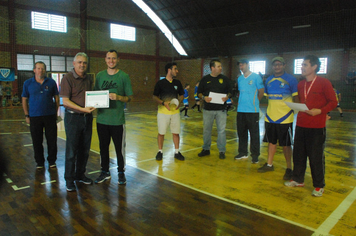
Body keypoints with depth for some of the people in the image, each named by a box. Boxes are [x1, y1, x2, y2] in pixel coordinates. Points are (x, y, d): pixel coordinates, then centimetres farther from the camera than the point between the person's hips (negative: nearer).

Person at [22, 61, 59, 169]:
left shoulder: (51, 82, 3)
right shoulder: (28, 83, 3)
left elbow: (56, 98, 7)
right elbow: (24, 100, 7)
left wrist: (55, 113, 4)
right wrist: (27, 115, 3)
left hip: (50, 116, 0)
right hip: (34, 117, 0)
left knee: (52, 140, 5)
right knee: (37, 141, 8)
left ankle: (52, 161, 21)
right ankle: (39, 162, 23)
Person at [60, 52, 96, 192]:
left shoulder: (89, 79, 11)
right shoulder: (68, 78, -8)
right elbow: (65, 101, -14)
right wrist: (82, 109, -22)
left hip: (87, 117, 6)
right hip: (73, 117, -6)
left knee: (85, 149, 12)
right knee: (72, 150, 1)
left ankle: (80, 175, 27)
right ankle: (69, 179, 14)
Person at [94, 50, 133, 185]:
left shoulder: (124, 76, -1)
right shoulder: (100, 75, 9)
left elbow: (129, 97, -2)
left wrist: (118, 97, -20)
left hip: (117, 120, -3)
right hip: (102, 119, 4)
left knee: (119, 148, 5)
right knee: (103, 147, 13)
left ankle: (121, 173, 23)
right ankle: (105, 172, 30)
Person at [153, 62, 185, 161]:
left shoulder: (177, 83, 6)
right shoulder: (160, 83, -5)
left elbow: (181, 95, 15)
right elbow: (155, 97, -2)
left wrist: (179, 102, -6)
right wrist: (163, 103, -19)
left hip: (175, 112, 3)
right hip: (163, 112, -3)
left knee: (176, 132, 7)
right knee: (161, 133, 6)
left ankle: (177, 152, 20)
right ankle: (160, 151, 22)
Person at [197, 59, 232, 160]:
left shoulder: (225, 79, 6)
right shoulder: (205, 79, 5)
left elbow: (230, 91, 10)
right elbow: (199, 92, 8)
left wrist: (227, 96, -11)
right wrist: (204, 97, -12)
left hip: (221, 110, 0)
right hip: (208, 109, 1)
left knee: (221, 130, 1)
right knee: (206, 130, 9)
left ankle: (222, 151, 14)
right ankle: (206, 149, 24)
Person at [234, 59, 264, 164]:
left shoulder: (256, 77, -4)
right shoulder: (239, 78, 13)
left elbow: (261, 91, 0)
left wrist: (254, 102, 4)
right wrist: (241, 101, 11)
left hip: (252, 110, -5)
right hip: (241, 110, 6)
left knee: (254, 133, 1)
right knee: (241, 132, 11)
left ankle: (255, 155, 11)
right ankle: (243, 153, 24)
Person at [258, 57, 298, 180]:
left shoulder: (291, 79, -5)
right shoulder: (268, 80, 10)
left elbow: (296, 98, -3)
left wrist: (296, 112, -10)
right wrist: (269, 111, 11)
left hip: (285, 118, -5)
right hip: (270, 117, 5)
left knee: (286, 144, 2)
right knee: (271, 141, 15)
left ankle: (289, 168, 17)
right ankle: (269, 164, 28)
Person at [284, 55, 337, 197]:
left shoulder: (324, 83, -6)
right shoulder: (300, 85, 11)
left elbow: (333, 102, -6)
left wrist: (320, 111, -20)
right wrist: (300, 110, 2)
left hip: (317, 127, -6)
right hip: (301, 125, 6)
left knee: (316, 157, 1)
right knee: (298, 154, 12)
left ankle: (319, 186, 16)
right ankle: (298, 180, 28)